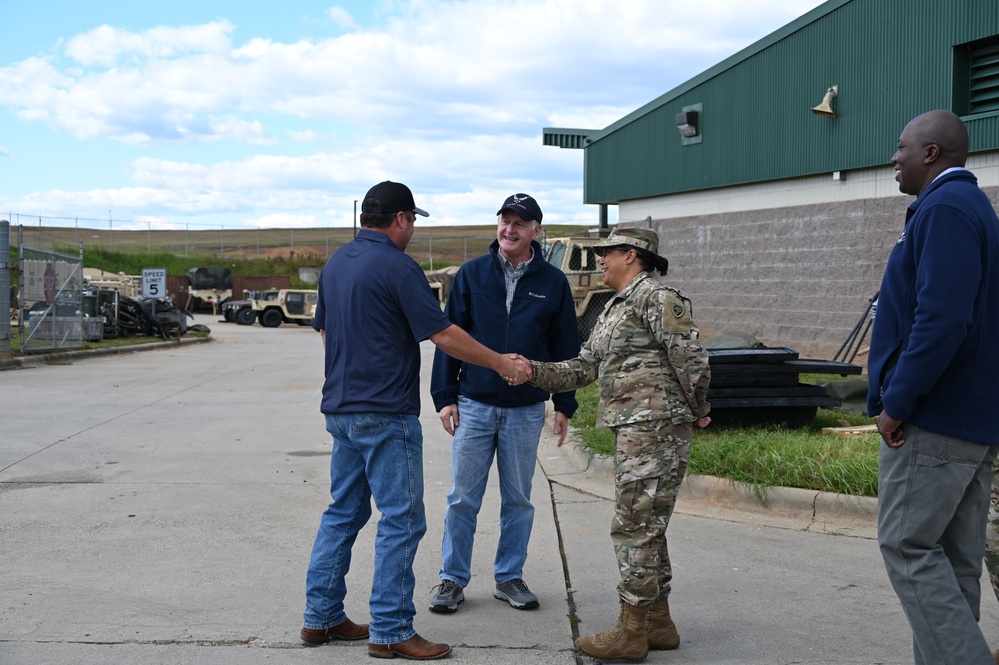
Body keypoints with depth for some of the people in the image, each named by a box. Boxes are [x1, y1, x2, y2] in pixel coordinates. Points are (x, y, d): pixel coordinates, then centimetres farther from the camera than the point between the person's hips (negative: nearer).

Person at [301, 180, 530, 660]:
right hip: (386, 414, -9)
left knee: (343, 512, 16)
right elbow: (444, 336, -16)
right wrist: (501, 363, -6)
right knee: (401, 520, -2)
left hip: (340, 410, 9)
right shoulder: (398, 267, -14)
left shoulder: (335, 263, 12)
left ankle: (321, 616, 20)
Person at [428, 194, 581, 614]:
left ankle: (510, 578, 23)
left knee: (518, 500, 10)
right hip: (474, 406, 0)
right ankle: (452, 579, 15)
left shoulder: (553, 282, 3)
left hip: (526, 410, 1)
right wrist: (444, 397, -2)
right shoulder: (472, 274, 1)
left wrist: (564, 405, 5)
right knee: (463, 498, 3)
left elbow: (566, 347, 7)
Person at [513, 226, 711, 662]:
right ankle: (659, 624, 23)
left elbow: (690, 355, -17)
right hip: (633, 430, 10)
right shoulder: (614, 308, 19)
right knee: (645, 528, 14)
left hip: (656, 426, -10)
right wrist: (533, 371, 2)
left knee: (634, 527, -6)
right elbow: (583, 369, 15)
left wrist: (698, 410, -6)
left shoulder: (654, 296, -11)